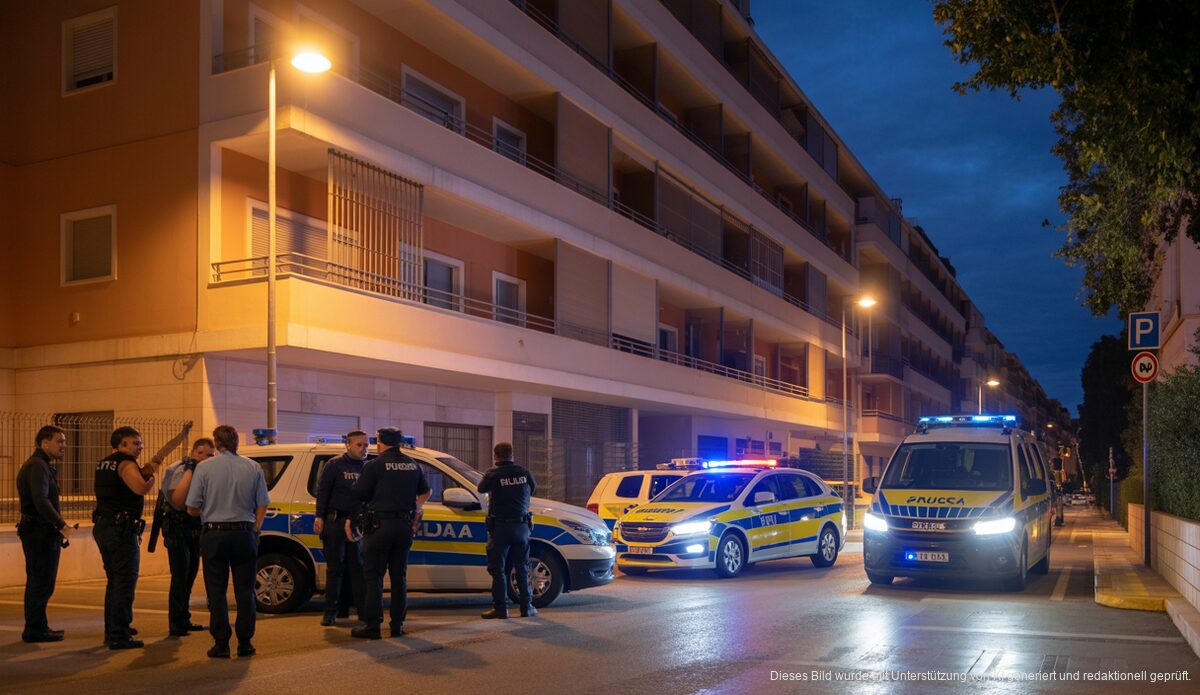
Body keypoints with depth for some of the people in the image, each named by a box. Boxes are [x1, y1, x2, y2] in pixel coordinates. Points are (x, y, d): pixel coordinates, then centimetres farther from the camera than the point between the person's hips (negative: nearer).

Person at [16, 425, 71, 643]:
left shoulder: (44, 465, 18)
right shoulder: (38, 466, -15)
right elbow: (40, 500, -25)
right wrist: (61, 525, -23)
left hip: (39, 532, 11)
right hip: (41, 532, -11)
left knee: (38, 583, 16)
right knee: (42, 583, -6)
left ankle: (37, 627, 24)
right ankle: (35, 629, 0)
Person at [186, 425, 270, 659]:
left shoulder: (204, 468, -5)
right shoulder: (253, 468, 3)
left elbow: (192, 508, -2)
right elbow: (262, 505, 5)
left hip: (214, 534, -2)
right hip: (244, 533, 2)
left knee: (216, 592, 6)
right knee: (245, 591, 8)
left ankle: (221, 644, 6)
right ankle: (245, 643, 10)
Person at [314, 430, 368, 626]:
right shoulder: (334, 465, -1)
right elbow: (322, 491, -3)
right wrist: (319, 517, -11)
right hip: (335, 522, -3)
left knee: (358, 567, 5)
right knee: (335, 568, 1)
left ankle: (363, 610, 10)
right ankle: (330, 611, 8)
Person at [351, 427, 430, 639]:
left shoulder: (375, 465, -8)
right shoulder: (413, 465, 10)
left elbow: (359, 494, -7)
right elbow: (425, 492, 24)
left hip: (381, 524, -5)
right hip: (405, 526, 5)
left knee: (373, 576, 1)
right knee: (399, 576, 12)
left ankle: (372, 625, -2)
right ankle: (397, 624, 13)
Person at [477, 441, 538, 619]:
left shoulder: (493, 474, -8)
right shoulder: (524, 472, 1)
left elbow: (481, 489, 8)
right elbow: (533, 489, 16)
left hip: (500, 526, -3)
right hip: (522, 526, 3)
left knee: (498, 569, 4)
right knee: (521, 568, 12)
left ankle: (500, 608, 2)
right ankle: (526, 607, 14)